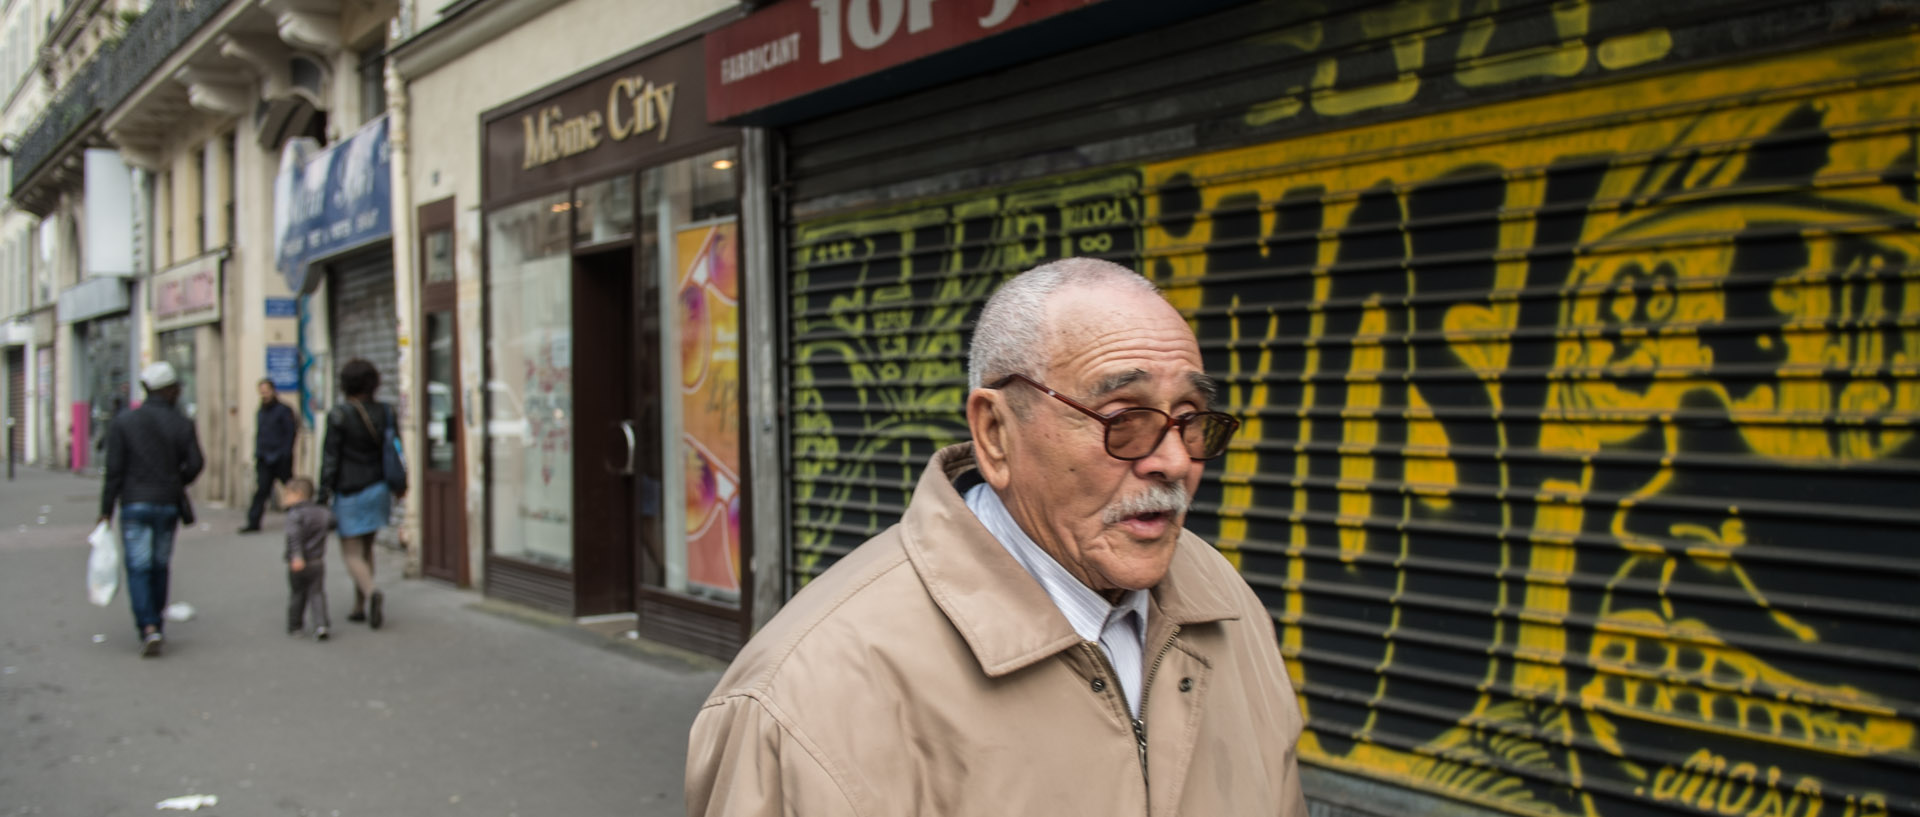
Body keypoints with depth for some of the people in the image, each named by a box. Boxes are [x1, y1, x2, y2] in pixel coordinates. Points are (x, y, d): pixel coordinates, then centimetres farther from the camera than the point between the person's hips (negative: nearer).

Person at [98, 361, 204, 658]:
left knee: (138, 569, -1)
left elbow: (114, 470, -6)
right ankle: (156, 622, 23)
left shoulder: (123, 424, -3)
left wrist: (106, 510, 0)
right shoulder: (182, 424, -1)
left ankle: (148, 628, -13)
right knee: (160, 566, 15)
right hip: (168, 504, 1)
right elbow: (195, 464, -4)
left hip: (134, 503, -1)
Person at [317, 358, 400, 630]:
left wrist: (323, 494, -7)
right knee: (366, 548, 19)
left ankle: (371, 592, -25)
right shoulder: (385, 412, 1)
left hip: (350, 492, -5)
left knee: (352, 553, 1)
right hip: (378, 489, 5)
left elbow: (330, 457, -12)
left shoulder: (339, 415, -13)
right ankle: (360, 606, 23)